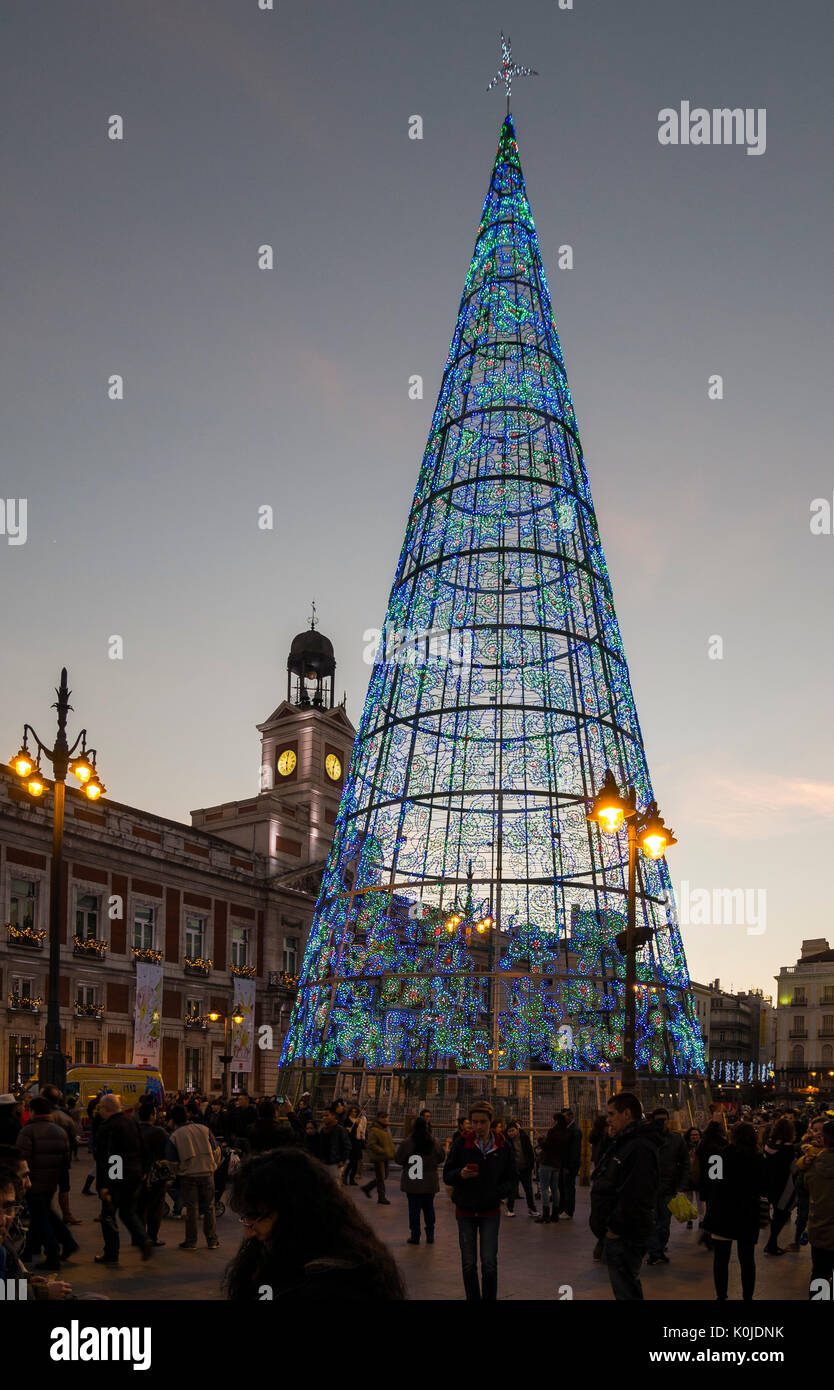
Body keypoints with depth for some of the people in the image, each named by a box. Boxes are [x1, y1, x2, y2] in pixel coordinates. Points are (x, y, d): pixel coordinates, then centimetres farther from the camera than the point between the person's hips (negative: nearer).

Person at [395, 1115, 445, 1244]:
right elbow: (441, 1158, 7)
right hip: (430, 1182, 2)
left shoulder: (407, 1143, -14)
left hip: (412, 1183, -2)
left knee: (414, 1208, 6)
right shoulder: (435, 1143, -7)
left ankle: (415, 1236, 9)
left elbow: (398, 1159, -5)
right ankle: (430, 1236, 19)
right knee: (429, 1208, 14)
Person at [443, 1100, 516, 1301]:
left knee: (489, 1263, -7)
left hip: (490, 1212, 0)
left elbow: (512, 1178, 6)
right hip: (465, 1212, 0)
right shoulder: (461, 1143, -6)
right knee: (468, 1264, 4)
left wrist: (499, 1192, -13)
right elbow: (447, 1175, -2)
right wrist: (460, 1174, -23)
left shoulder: (503, 1145, -3)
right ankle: (473, 1299, 19)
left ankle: (490, 1297, 8)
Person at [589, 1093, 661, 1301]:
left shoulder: (640, 1148, -20)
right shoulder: (622, 1143, 16)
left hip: (625, 1237, -11)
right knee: (626, 1286, 19)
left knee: (625, 1290, -6)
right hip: (614, 1232, 11)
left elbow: (636, 1196, -28)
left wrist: (615, 1227, -21)